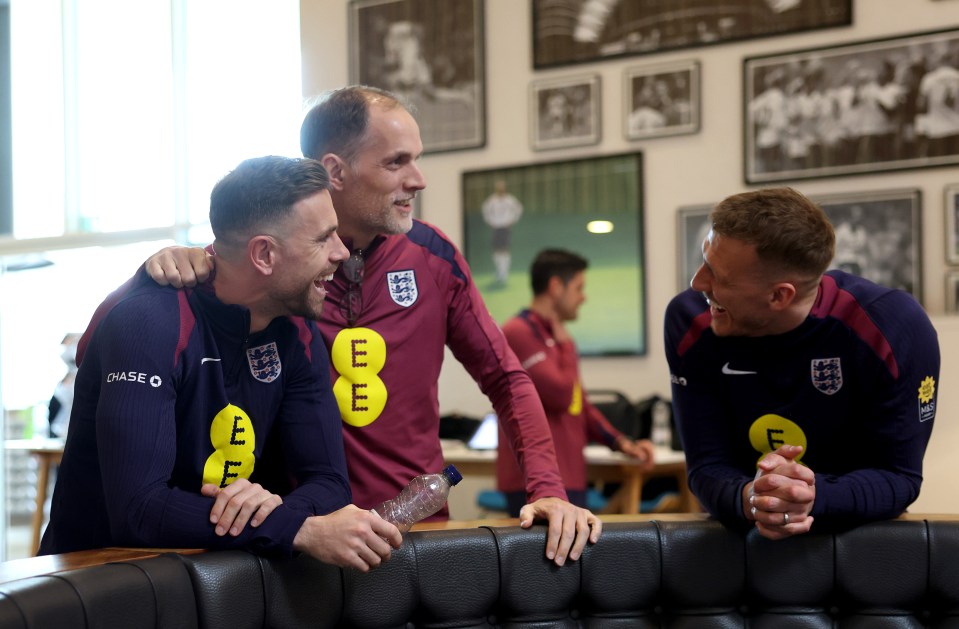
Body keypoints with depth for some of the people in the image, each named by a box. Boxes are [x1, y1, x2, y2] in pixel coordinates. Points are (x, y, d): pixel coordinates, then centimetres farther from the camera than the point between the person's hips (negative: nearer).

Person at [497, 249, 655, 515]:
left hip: (568, 477, 10)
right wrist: (565, 345, -4)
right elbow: (561, 396, -20)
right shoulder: (519, 332, -13)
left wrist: (622, 442, 10)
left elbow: (579, 404, 22)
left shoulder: (555, 337, 18)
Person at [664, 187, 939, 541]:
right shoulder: (690, 323, -14)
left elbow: (897, 478, -15)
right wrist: (748, 500, -36)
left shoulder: (894, 329, -20)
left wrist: (814, 498, -35)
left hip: (864, 536, -1)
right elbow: (708, 467, -13)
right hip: (744, 536, 1)